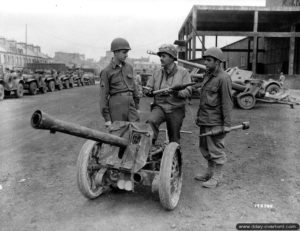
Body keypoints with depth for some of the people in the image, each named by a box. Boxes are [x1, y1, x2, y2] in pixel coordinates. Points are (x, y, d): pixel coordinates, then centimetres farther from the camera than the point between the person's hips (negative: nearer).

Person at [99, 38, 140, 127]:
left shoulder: (129, 67, 11)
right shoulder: (106, 72, -4)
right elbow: (103, 96, -4)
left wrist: (136, 105, 18)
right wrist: (106, 118, -7)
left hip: (130, 105, 4)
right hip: (116, 107, -4)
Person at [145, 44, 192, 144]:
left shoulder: (183, 72, -1)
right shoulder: (157, 73, 8)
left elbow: (188, 91, -9)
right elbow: (149, 87, 12)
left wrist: (177, 92, -29)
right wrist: (148, 91, -12)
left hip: (176, 109, -1)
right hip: (159, 106, 2)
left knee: (174, 139, 8)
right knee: (151, 121, -30)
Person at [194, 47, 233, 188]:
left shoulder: (223, 78, -13)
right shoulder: (207, 75, 14)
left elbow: (227, 103, -16)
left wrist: (227, 124, -17)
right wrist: (199, 116, 20)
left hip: (215, 121, -9)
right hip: (204, 119, 9)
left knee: (216, 149, 1)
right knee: (205, 147, 17)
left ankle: (216, 177, 15)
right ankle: (210, 172, 33)